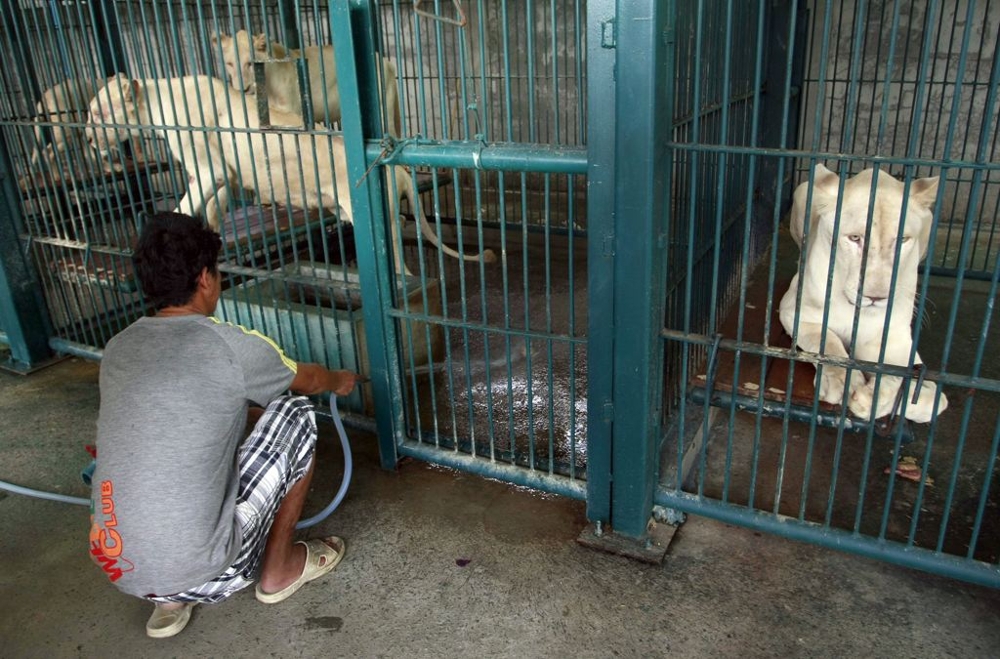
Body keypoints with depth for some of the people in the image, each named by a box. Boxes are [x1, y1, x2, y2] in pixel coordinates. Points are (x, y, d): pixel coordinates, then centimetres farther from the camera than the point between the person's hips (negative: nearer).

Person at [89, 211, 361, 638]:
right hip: (197, 572, -6)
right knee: (296, 414, 5)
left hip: (118, 570, 7)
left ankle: (170, 599, 21)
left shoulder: (118, 349, 7)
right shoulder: (230, 345, -12)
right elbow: (307, 381, 11)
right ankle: (278, 570, 18)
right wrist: (340, 381, 35)